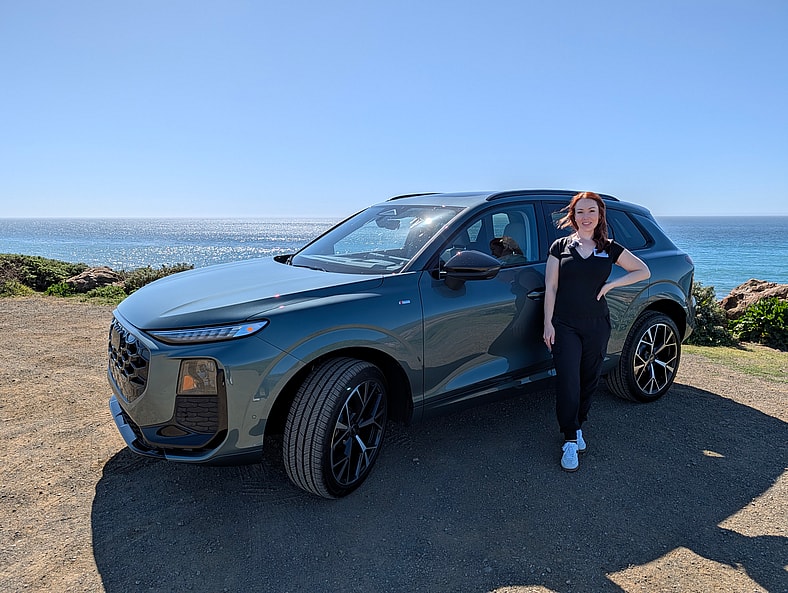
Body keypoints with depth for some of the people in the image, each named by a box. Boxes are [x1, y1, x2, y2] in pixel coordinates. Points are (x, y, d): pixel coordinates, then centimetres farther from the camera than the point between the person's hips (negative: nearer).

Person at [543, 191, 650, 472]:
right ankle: (571, 440, 2)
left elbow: (644, 271, 12)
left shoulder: (610, 249, 5)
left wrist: (611, 284, -1)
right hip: (565, 325, -2)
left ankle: (577, 426, 30)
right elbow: (550, 288, 0)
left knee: (588, 380, 10)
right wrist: (548, 323, -5)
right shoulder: (560, 246, 1)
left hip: (597, 325, 2)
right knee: (568, 382, -7)